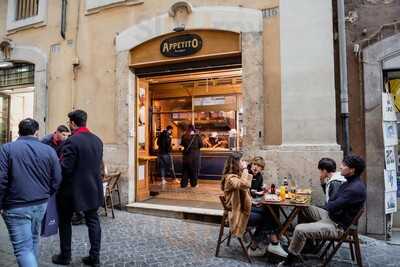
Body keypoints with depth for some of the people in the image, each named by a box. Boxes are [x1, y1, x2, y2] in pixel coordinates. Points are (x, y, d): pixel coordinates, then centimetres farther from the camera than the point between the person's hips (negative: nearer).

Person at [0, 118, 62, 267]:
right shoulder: (49, 150, -1)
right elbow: (56, 180, 0)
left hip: (16, 206, -4)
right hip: (41, 204, 4)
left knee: (23, 247, 1)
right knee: (33, 239, 23)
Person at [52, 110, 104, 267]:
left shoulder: (72, 141, -18)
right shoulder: (97, 140, 3)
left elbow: (65, 168, -19)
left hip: (73, 189, -5)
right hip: (93, 188, 6)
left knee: (65, 222, 15)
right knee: (93, 221, 11)